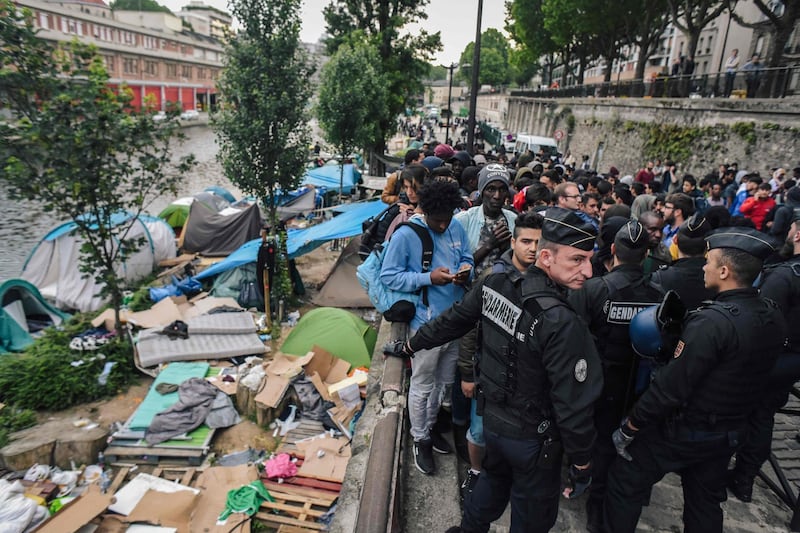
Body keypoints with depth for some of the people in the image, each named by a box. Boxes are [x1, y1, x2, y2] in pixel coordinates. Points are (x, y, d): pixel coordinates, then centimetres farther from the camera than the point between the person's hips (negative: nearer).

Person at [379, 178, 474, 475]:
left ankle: (429, 427, 45)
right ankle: (420, 440, 31)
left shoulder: (457, 228, 0)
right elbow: (388, 276, -15)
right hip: (427, 323, -6)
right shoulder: (405, 235, -16)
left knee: (444, 381, 22)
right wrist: (429, 278, -24)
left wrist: (465, 270, -11)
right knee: (422, 386, 9)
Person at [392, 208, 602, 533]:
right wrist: (581, 462, -10)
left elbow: (453, 321, 0)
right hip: (532, 437, -6)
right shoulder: (562, 323, -32)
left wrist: (411, 345, 16)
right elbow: (572, 404, -25)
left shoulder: (496, 285, -14)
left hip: (492, 418, 6)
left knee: (495, 477, 33)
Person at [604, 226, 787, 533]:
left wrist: (630, 427, -17)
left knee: (625, 482, 10)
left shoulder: (713, 320, -29)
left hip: (683, 431, -8)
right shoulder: (774, 317, -4)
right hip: (730, 433, 8)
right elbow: (747, 372, 7)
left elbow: (671, 385, -27)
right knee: (706, 502, 25)